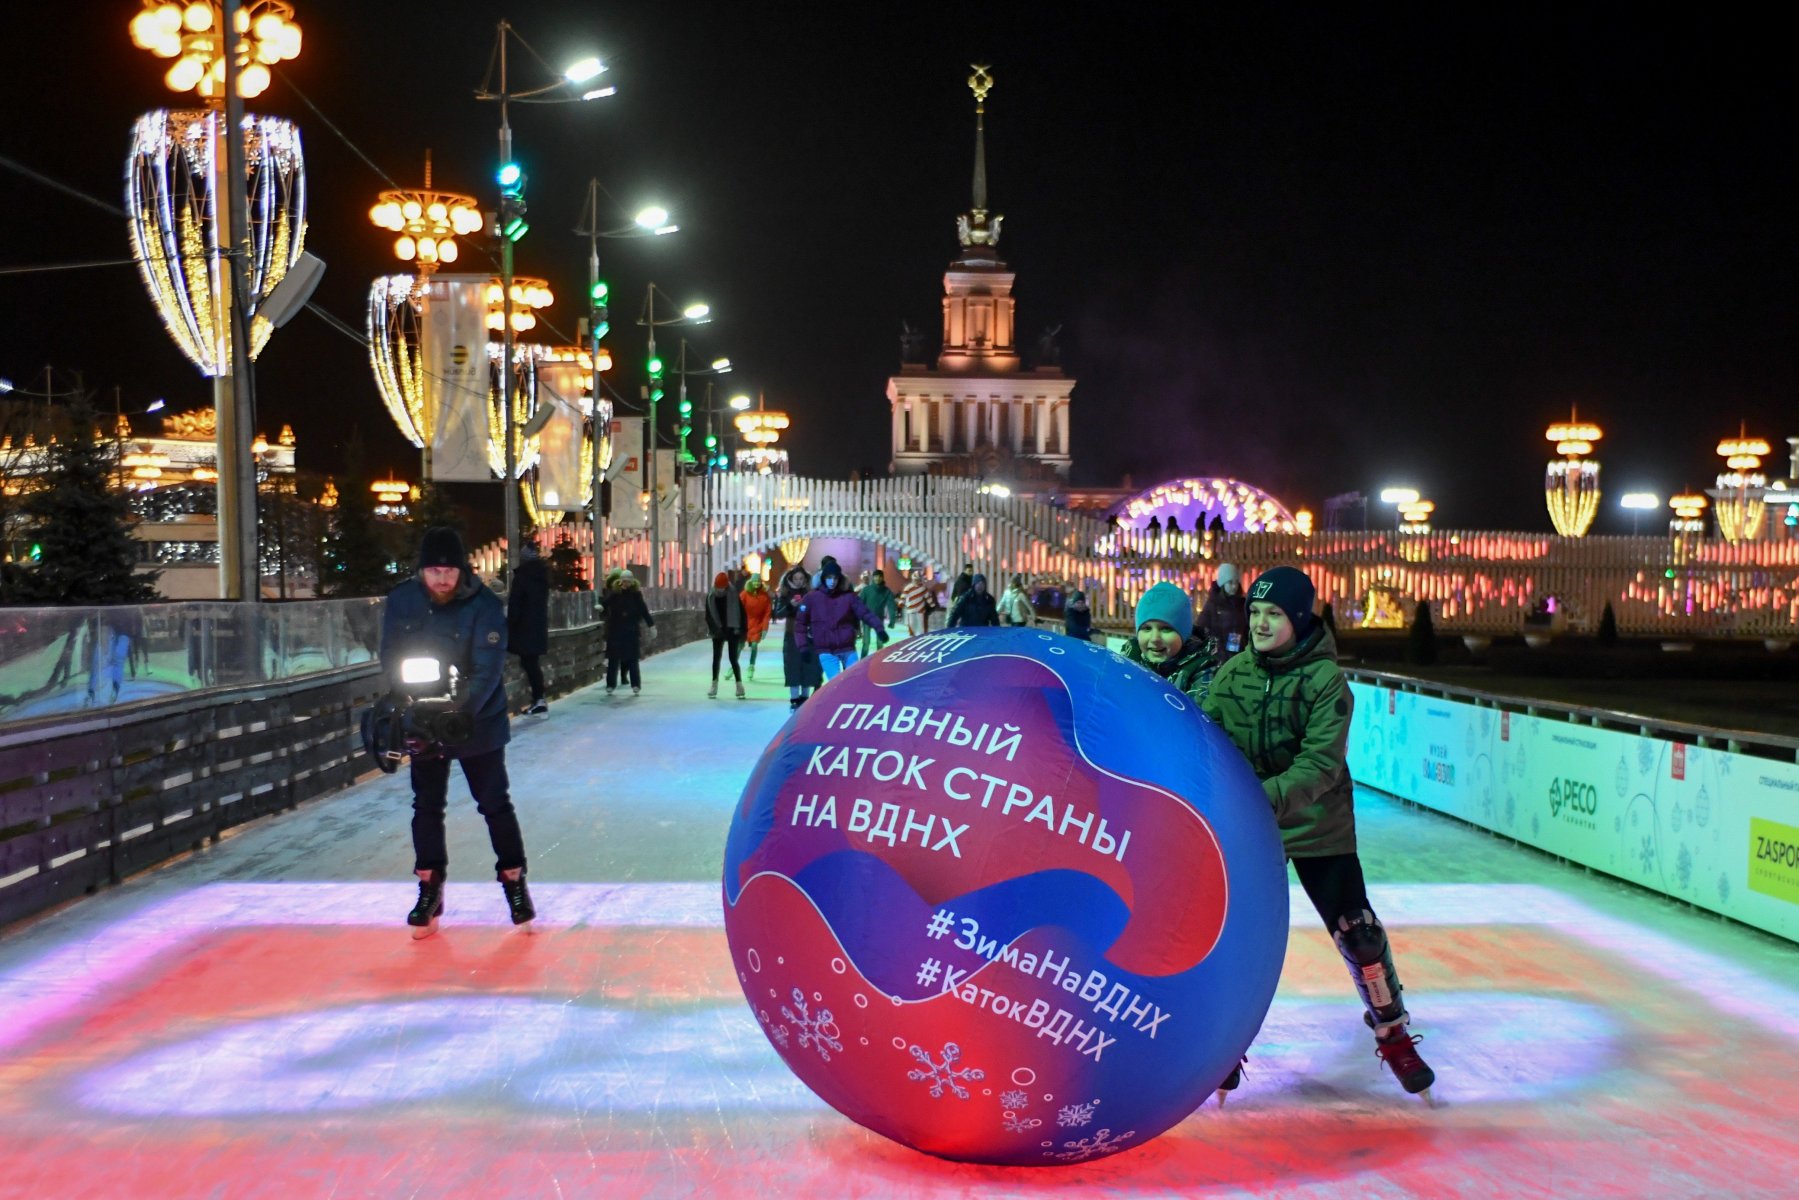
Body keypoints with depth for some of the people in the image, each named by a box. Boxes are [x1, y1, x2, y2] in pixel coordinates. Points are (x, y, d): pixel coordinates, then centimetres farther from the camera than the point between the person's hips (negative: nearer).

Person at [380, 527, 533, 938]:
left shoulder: (485, 605, -18)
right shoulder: (401, 601, -7)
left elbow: (488, 670, -21)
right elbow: (392, 658, -1)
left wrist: (461, 711, -33)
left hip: (479, 721, -3)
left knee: (495, 803, 5)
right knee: (427, 806, 10)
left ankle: (514, 881, 20)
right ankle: (429, 889, 22)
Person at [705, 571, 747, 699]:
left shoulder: (734, 596, -12)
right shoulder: (710, 597, -5)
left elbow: (741, 613, -8)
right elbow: (708, 615, 1)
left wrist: (740, 631, -11)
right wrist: (713, 629, -9)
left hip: (732, 631, -3)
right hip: (718, 632, 3)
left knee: (733, 658, -7)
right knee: (716, 658, 6)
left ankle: (739, 685, 0)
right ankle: (714, 685, 14)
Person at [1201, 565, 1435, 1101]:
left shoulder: (1326, 680, -17)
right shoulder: (1232, 674, -5)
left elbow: (1320, 766, -26)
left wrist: (1267, 797, -39)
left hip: (1317, 827, -2)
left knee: (1358, 935, 1)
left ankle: (1394, 1036, 24)